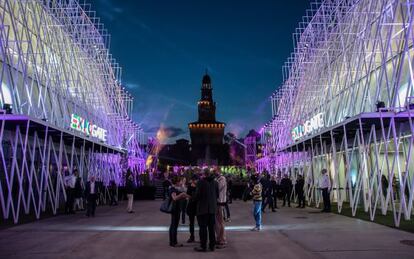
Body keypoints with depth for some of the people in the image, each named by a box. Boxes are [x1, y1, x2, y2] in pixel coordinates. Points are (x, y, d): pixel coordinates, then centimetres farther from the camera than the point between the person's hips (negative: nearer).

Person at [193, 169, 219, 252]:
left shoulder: (201, 182, -15)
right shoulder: (215, 182, 2)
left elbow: (197, 195, -15)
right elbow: (217, 195, 8)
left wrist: (195, 199, 6)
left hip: (202, 208, -5)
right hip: (212, 208, 5)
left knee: (203, 227, 2)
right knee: (211, 227, 14)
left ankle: (203, 246, 7)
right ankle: (212, 245, 21)